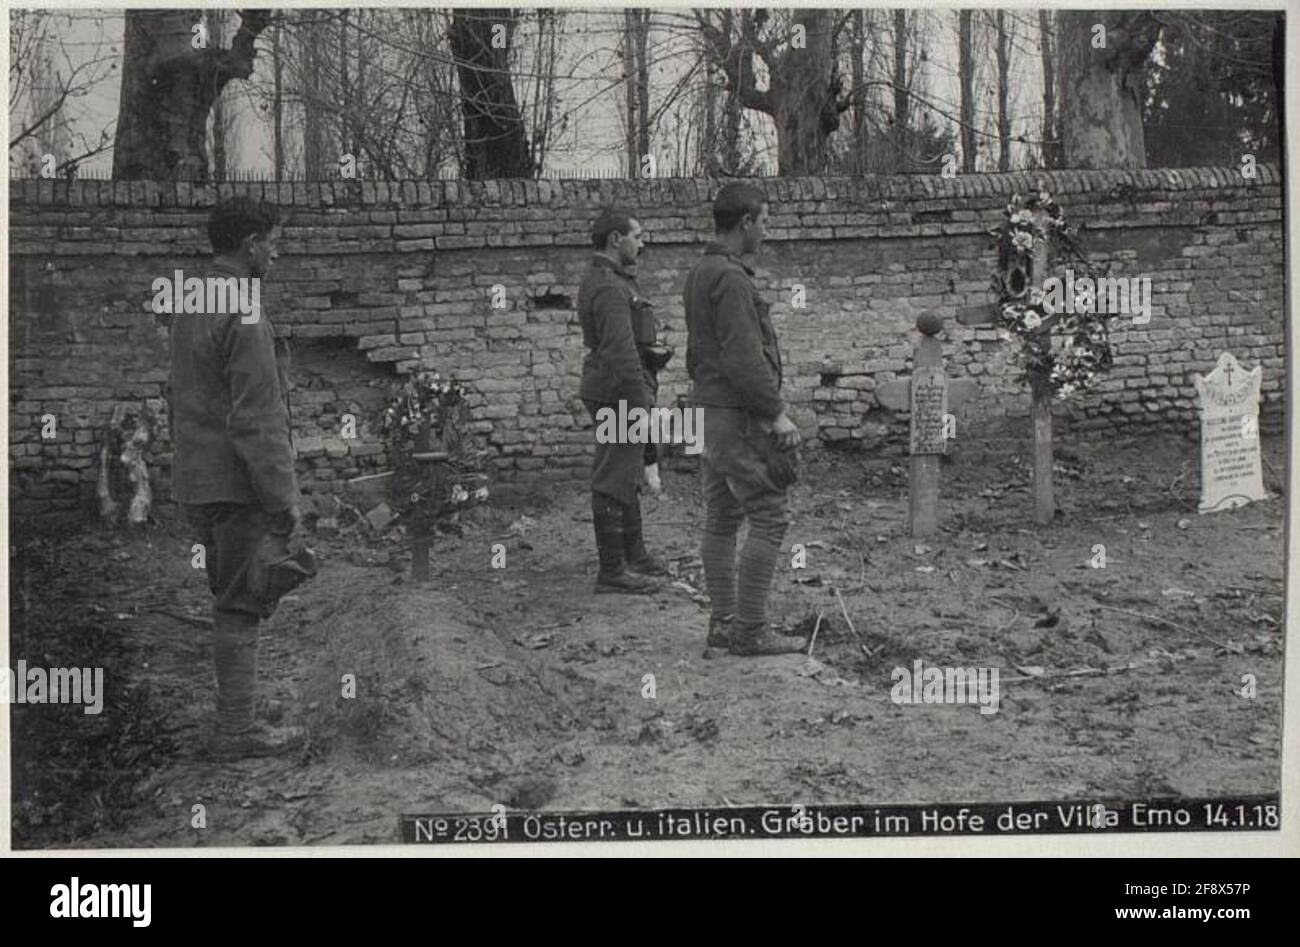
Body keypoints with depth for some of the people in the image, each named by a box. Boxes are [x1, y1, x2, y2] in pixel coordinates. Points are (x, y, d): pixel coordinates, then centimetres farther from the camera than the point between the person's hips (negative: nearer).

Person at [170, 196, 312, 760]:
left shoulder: (190, 307, 12)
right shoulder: (243, 317, -17)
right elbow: (258, 422, -21)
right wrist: (284, 506, -18)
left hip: (195, 481, 9)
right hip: (237, 486, -9)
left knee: (233, 601, 15)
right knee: (240, 607, -2)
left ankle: (237, 719, 20)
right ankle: (235, 731, 3)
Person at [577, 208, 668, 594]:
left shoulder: (609, 280, 15)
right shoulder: (609, 288, -19)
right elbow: (621, 351, -25)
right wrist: (640, 403, -25)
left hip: (613, 391, 11)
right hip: (619, 393, -11)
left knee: (628, 476, 19)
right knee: (614, 482, -6)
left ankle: (634, 555, 30)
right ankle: (611, 570, -1)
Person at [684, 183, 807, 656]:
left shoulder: (698, 275, 14)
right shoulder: (730, 278, -17)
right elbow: (744, 357, -23)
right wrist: (777, 413, -18)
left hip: (708, 408, 10)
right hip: (738, 416, -10)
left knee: (721, 519, 11)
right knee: (769, 518, -7)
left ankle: (722, 623, 15)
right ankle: (751, 630, -7)